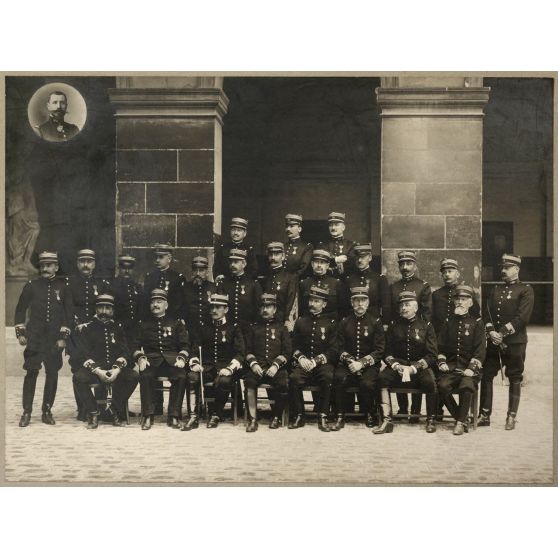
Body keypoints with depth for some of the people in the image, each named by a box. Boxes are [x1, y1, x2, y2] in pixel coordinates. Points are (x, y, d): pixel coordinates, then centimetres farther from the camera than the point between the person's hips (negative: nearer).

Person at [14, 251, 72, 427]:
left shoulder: (63, 287, 3)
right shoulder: (31, 286, 4)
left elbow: (68, 313, 4)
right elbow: (20, 310, 9)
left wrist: (63, 337, -1)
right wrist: (20, 333, 2)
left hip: (55, 339, 0)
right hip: (34, 338, 0)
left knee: (52, 374, 3)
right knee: (31, 373, -5)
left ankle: (47, 411, 13)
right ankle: (27, 412, 0)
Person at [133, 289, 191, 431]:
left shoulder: (176, 323, 18)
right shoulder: (144, 324, 20)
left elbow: (185, 345, 11)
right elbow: (136, 345, 12)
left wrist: (181, 358, -9)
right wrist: (141, 358, -8)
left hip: (172, 359, 0)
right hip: (151, 359, 0)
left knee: (181, 377, -32)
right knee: (145, 376, -34)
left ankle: (174, 416, -23)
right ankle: (148, 416, -25)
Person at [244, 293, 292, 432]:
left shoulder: (281, 327, 17)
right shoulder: (254, 327, 21)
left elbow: (286, 352, 7)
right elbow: (248, 350, 14)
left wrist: (276, 365, -9)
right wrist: (253, 363, -6)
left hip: (276, 367, -1)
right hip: (257, 366, 1)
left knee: (283, 384, -30)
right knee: (249, 381, -31)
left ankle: (276, 417, -9)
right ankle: (252, 419, -26)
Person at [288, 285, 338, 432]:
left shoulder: (331, 323, 9)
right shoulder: (300, 322, 17)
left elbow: (333, 350, 2)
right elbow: (295, 345, 14)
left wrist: (316, 361, -11)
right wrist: (301, 358, -7)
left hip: (323, 363, -2)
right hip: (303, 362, 2)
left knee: (328, 377, -34)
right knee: (294, 378, -30)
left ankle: (323, 417, -25)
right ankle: (298, 416, -16)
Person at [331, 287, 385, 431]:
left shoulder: (375, 321, 4)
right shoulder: (345, 322, 11)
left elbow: (379, 350, -2)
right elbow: (341, 347, 8)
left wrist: (362, 363, -14)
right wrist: (349, 360, -12)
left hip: (369, 364, -2)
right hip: (348, 363, 2)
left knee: (367, 383, -32)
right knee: (339, 378, -31)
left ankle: (371, 414, -3)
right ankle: (340, 417, -19)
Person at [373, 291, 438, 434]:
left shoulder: (426, 326, 2)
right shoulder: (394, 325, 8)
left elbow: (432, 355, -3)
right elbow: (387, 352, 7)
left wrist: (413, 368, -16)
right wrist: (396, 366, -13)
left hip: (420, 366, -2)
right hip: (398, 365, 2)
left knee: (429, 381, -33)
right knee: (382, 377, -28)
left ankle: (430, 420, -12)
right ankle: (387, 421, -25)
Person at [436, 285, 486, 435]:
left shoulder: (477, 323, 5)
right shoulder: (448, 322, 14)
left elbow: (480, 349, -2)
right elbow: (440, 346, 15)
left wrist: (471, 368, -14)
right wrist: (441, 362, -3)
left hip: (469, 367, -3)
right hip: (450, 366, 3)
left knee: (466, 387, -33)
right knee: (443, 386, -26)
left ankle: (460, 422, -16)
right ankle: (461, 419, -9)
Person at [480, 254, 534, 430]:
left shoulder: (525, 290, -1)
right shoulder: (496, 290, 16)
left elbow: (523, 317, -12)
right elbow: (488, 313, 10)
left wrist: (502, 333, -15)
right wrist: (491, 331, -8)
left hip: (515, 342, -5)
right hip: (494, 342, 5)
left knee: (515, 379, 2)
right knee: (486, 376, 2)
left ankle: (511, 417, 9)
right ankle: (485, 415, 9)